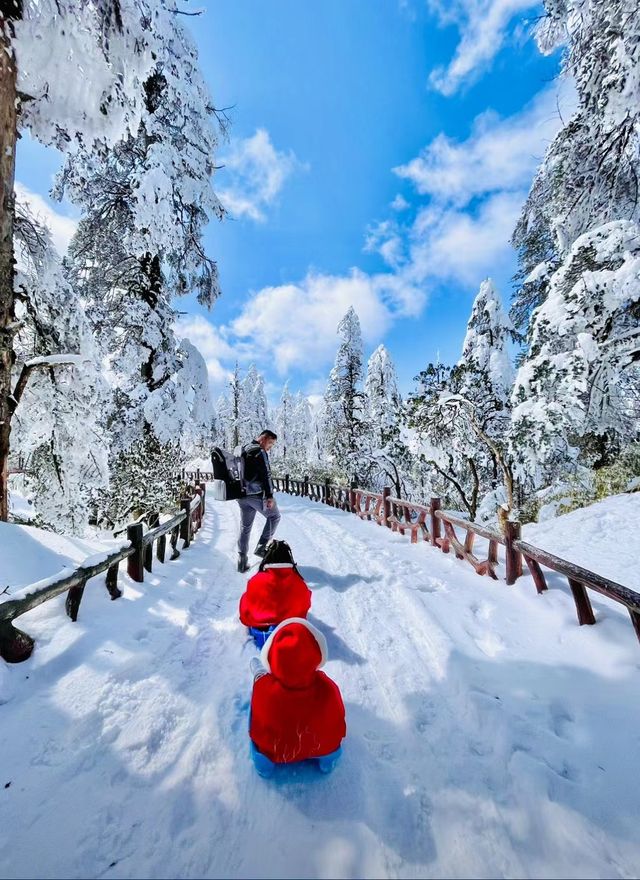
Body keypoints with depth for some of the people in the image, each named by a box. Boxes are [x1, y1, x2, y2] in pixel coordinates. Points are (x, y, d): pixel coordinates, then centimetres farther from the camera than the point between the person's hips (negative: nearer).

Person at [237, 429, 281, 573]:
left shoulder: (242, 450, 16)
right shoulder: (260, 451, -13)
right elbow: (265, 475, -19)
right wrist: (270, 495, -19)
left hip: (242, 495, 8)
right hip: (257, 494, -8)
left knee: (245, 527, 14)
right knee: (274, 516, 13)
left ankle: (242, 561, 17)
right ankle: (261, 546, 7)